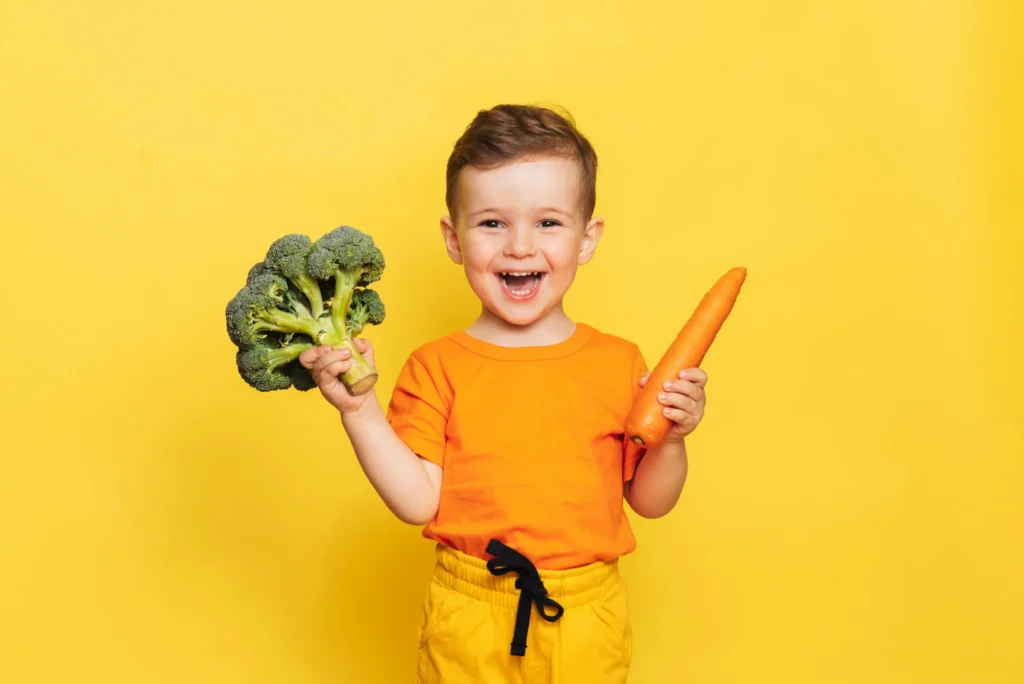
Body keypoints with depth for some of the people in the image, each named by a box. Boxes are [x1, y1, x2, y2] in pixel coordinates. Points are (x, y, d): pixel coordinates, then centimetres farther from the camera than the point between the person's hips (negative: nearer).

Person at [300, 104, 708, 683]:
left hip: (588, 621, 1)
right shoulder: (437, 368, -4)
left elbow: (649, 501, 5)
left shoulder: (618, 363, -1)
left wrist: (671, 438, -13)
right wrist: (359, 409, -17)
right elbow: (419, 501, -11)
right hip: (469, 620, -1)